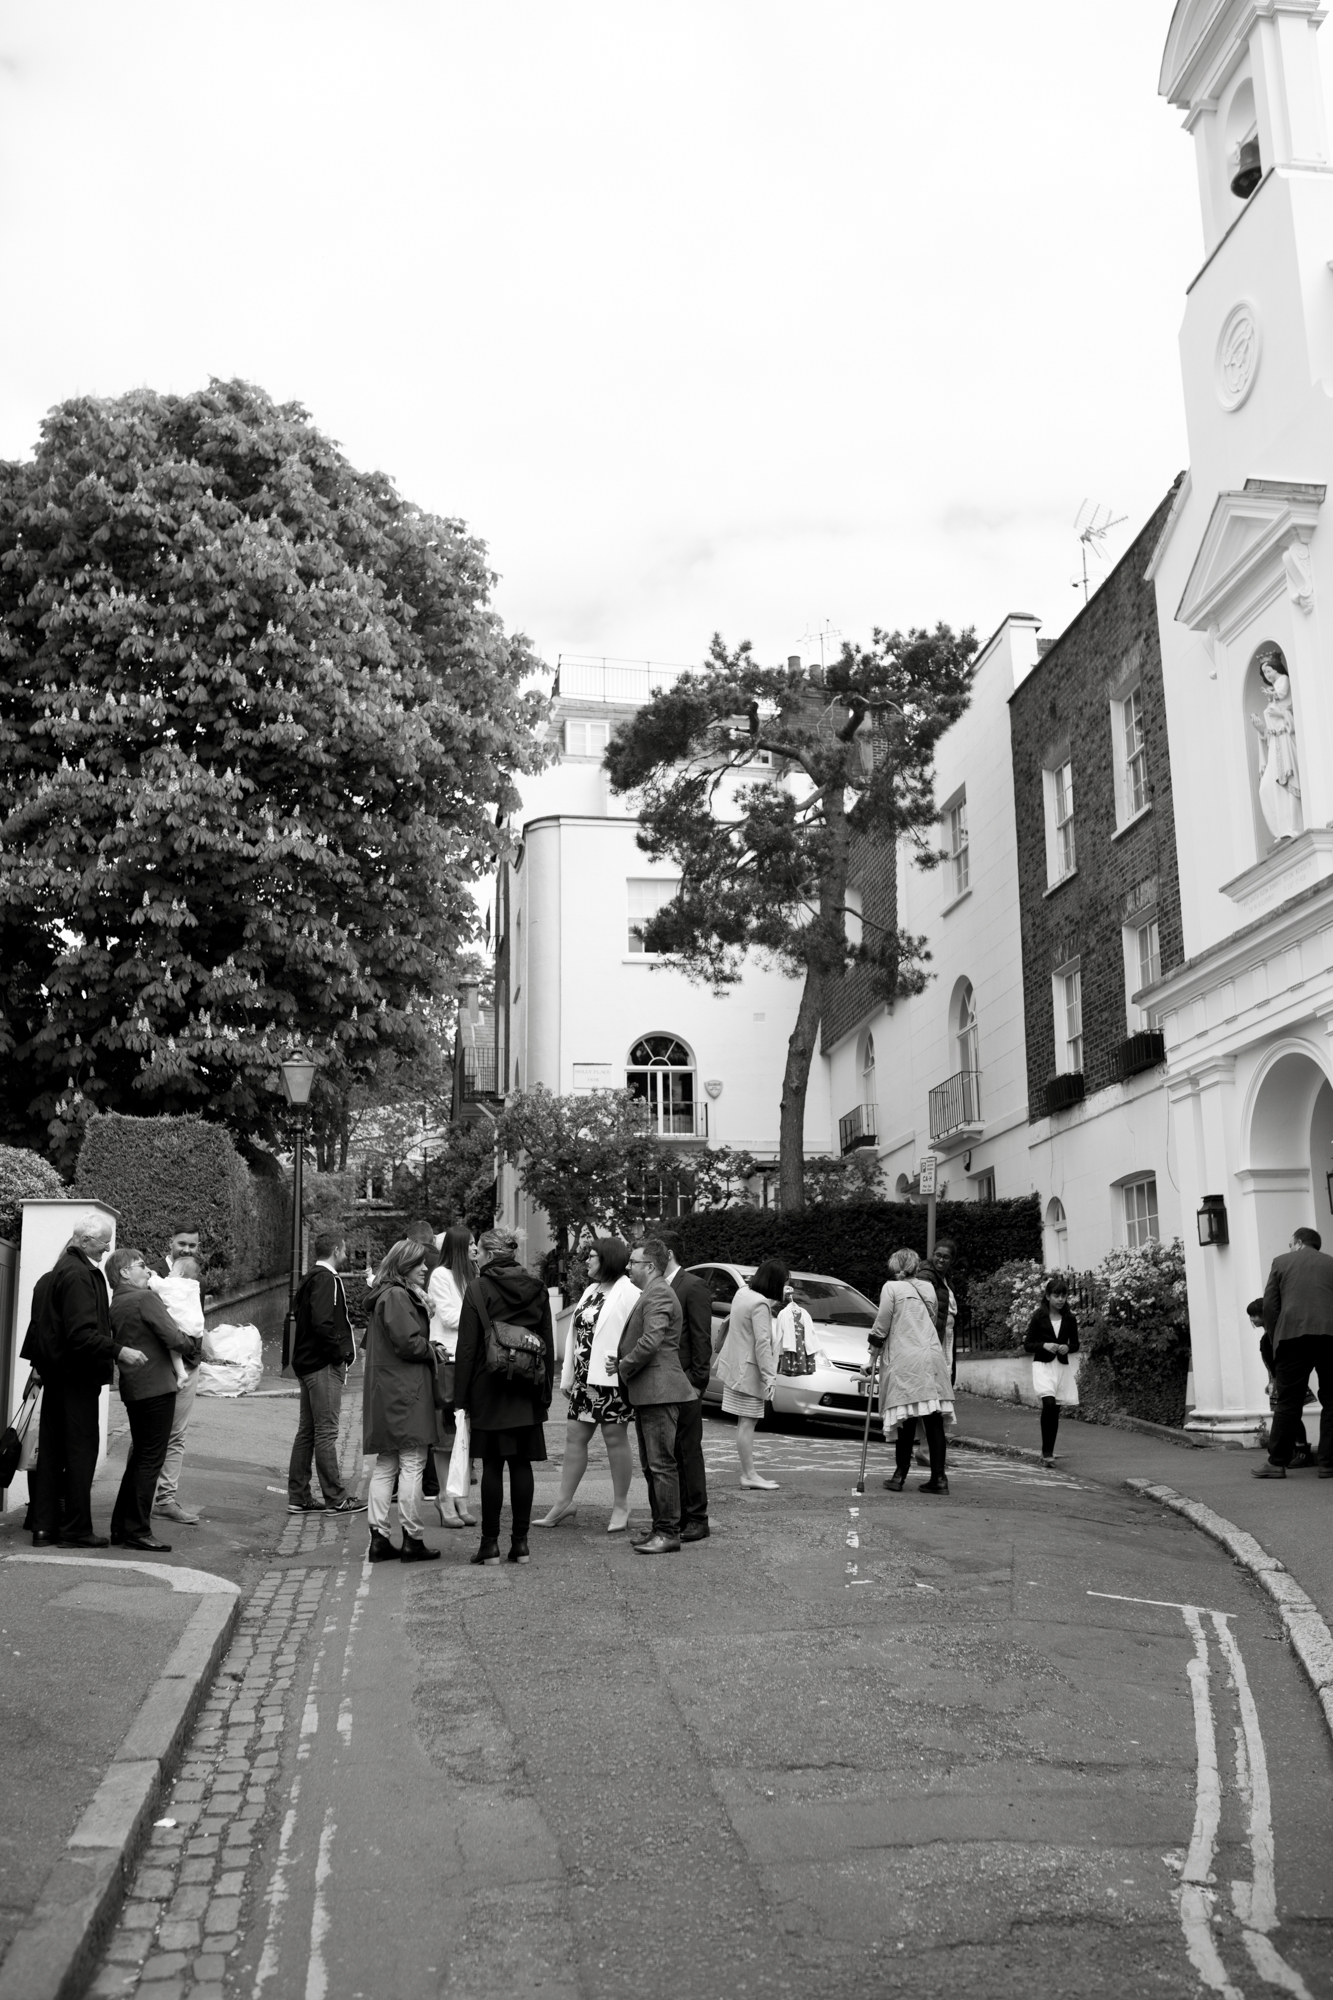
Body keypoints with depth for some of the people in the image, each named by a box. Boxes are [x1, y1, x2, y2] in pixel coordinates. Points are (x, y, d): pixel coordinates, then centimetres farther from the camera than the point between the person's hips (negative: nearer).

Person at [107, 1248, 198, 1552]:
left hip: (132, 1389, 9)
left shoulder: (115, 1304, 13)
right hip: (156, 1386, -9)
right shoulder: (146, 1298, -12)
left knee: (140, 1457, 17)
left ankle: (121, 1528, 21)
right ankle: (137, 1530, -1)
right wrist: (198, 1340, 1)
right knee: (150, 1459, -3)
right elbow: (175, 1339, -17)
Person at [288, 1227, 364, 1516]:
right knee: (326, 1432, -5)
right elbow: (322, 1323, -26)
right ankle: (335, 1498, 0)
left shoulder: (310, 1279, 16)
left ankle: (298, 1497, 16)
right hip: (324, 1366, -10)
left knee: (306, 1432, 12)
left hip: (306, 1363, 10)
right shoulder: (326, 1280, -15)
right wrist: (341, 1353, -14)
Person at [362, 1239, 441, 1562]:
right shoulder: (396, 1297, -14)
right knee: (412, 1465, -5)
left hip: (384, 1394, 10)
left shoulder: (386, 1296, 18)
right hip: (404, 1392, -10)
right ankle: (412, 1539, -1)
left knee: (385, 1465, 11)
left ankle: (379, 1536, 13)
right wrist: (434, 1352, -2)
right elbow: (408, 1342, -20)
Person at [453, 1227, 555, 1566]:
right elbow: (548, 1343, 8)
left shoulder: (478, 1289, -7)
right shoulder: (536, 1289, 6)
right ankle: (520, 1541, 11)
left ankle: (490, 1542, 6)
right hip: (527, 1390, 4)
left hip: (488, 1388, -4)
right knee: (521, 1464, 8)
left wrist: (461, 1397, -5)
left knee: (492, 1465, 2)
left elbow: (467, 1346, -9)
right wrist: (545, 1390, 13)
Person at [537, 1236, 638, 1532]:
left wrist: (623, 1362, -28)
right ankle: (563, 1502, 15)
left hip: (611, 1380, -8)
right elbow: (574, 1334, 17)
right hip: (584, 1379, 8)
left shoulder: (628, 1293, -11)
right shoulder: (589, 1291, 16)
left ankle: (620, 1507, 12)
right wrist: (568, 1376, 15)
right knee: (574, 1438, 8)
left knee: (615, 1439, 1)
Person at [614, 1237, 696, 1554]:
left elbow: (651, 1341, -24)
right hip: (647, 1393, 11)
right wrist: (624, 1364, 10)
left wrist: (624, 1366, -11)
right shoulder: (650, 1294, 19)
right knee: (651, 1465, 15)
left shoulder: (659, 1294, -14)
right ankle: (660, 1528, 22)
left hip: (659, 1391, -11)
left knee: (662, 1464, -7)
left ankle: (669, 1534, -3)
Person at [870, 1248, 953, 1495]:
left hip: (904, 1360, -4)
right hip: (932, 1357, 4)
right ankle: (938, 1477, 1)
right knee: (934, 1419, 2)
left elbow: (881, 1326, -3)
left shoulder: (891, 1288, 0)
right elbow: (932, 1321, 13)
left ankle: (900, 1475, 2)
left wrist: (874, 1341, 16)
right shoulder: (928, 1289, 15)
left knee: (907, 1420, -1)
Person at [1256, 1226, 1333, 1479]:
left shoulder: (1281, 1262, 15)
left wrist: (1276, 1340, 13)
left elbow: (1269, 1306, 7)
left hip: (1293, 1334, -1)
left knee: (1288, 1401, 2)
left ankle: (1277, 1463, 3)